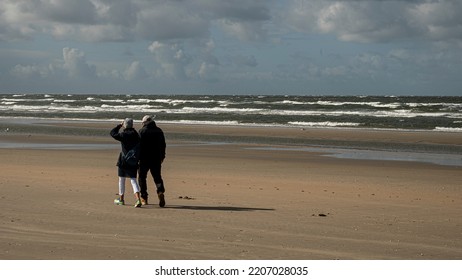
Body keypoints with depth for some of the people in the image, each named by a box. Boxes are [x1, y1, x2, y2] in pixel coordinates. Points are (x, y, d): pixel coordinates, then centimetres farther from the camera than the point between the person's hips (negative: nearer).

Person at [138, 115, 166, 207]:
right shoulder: (159, 131, 7)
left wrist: (138, 157, -5)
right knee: (157, 177, 7)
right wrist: (162, 156, 22)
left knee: (142, 177, 11)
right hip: (156, 158, 3)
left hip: (145, 158, -3)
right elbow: (163, 145, 12)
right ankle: (160, 191, -21)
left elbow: (139, 145, -10)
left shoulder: (142, 131, -6)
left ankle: (144, 198, 11)